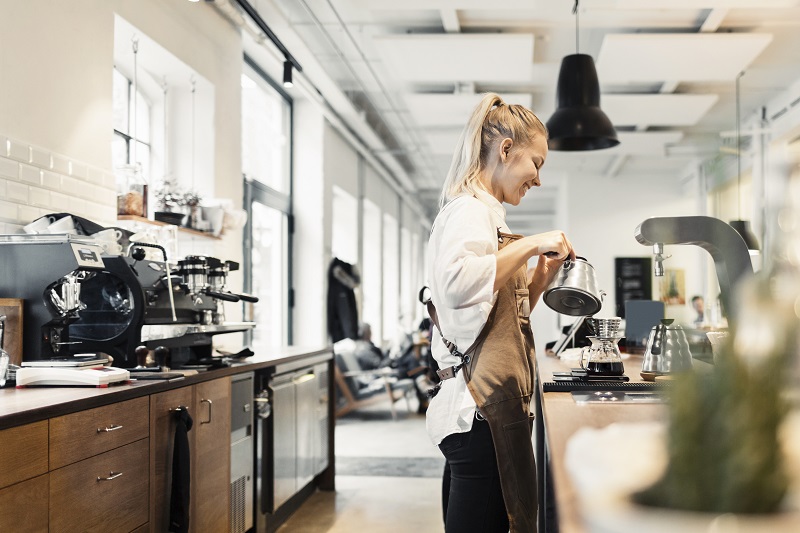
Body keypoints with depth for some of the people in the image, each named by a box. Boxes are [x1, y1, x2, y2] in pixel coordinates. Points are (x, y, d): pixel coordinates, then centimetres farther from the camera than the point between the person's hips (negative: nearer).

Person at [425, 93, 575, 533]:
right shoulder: (470, 209, -8)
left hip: (479, 409, 10)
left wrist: (541, 276, 13)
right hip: (481, 413, -10)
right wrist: (530, 245, -20)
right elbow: (458, 283, -29)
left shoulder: (481, 211, 23)